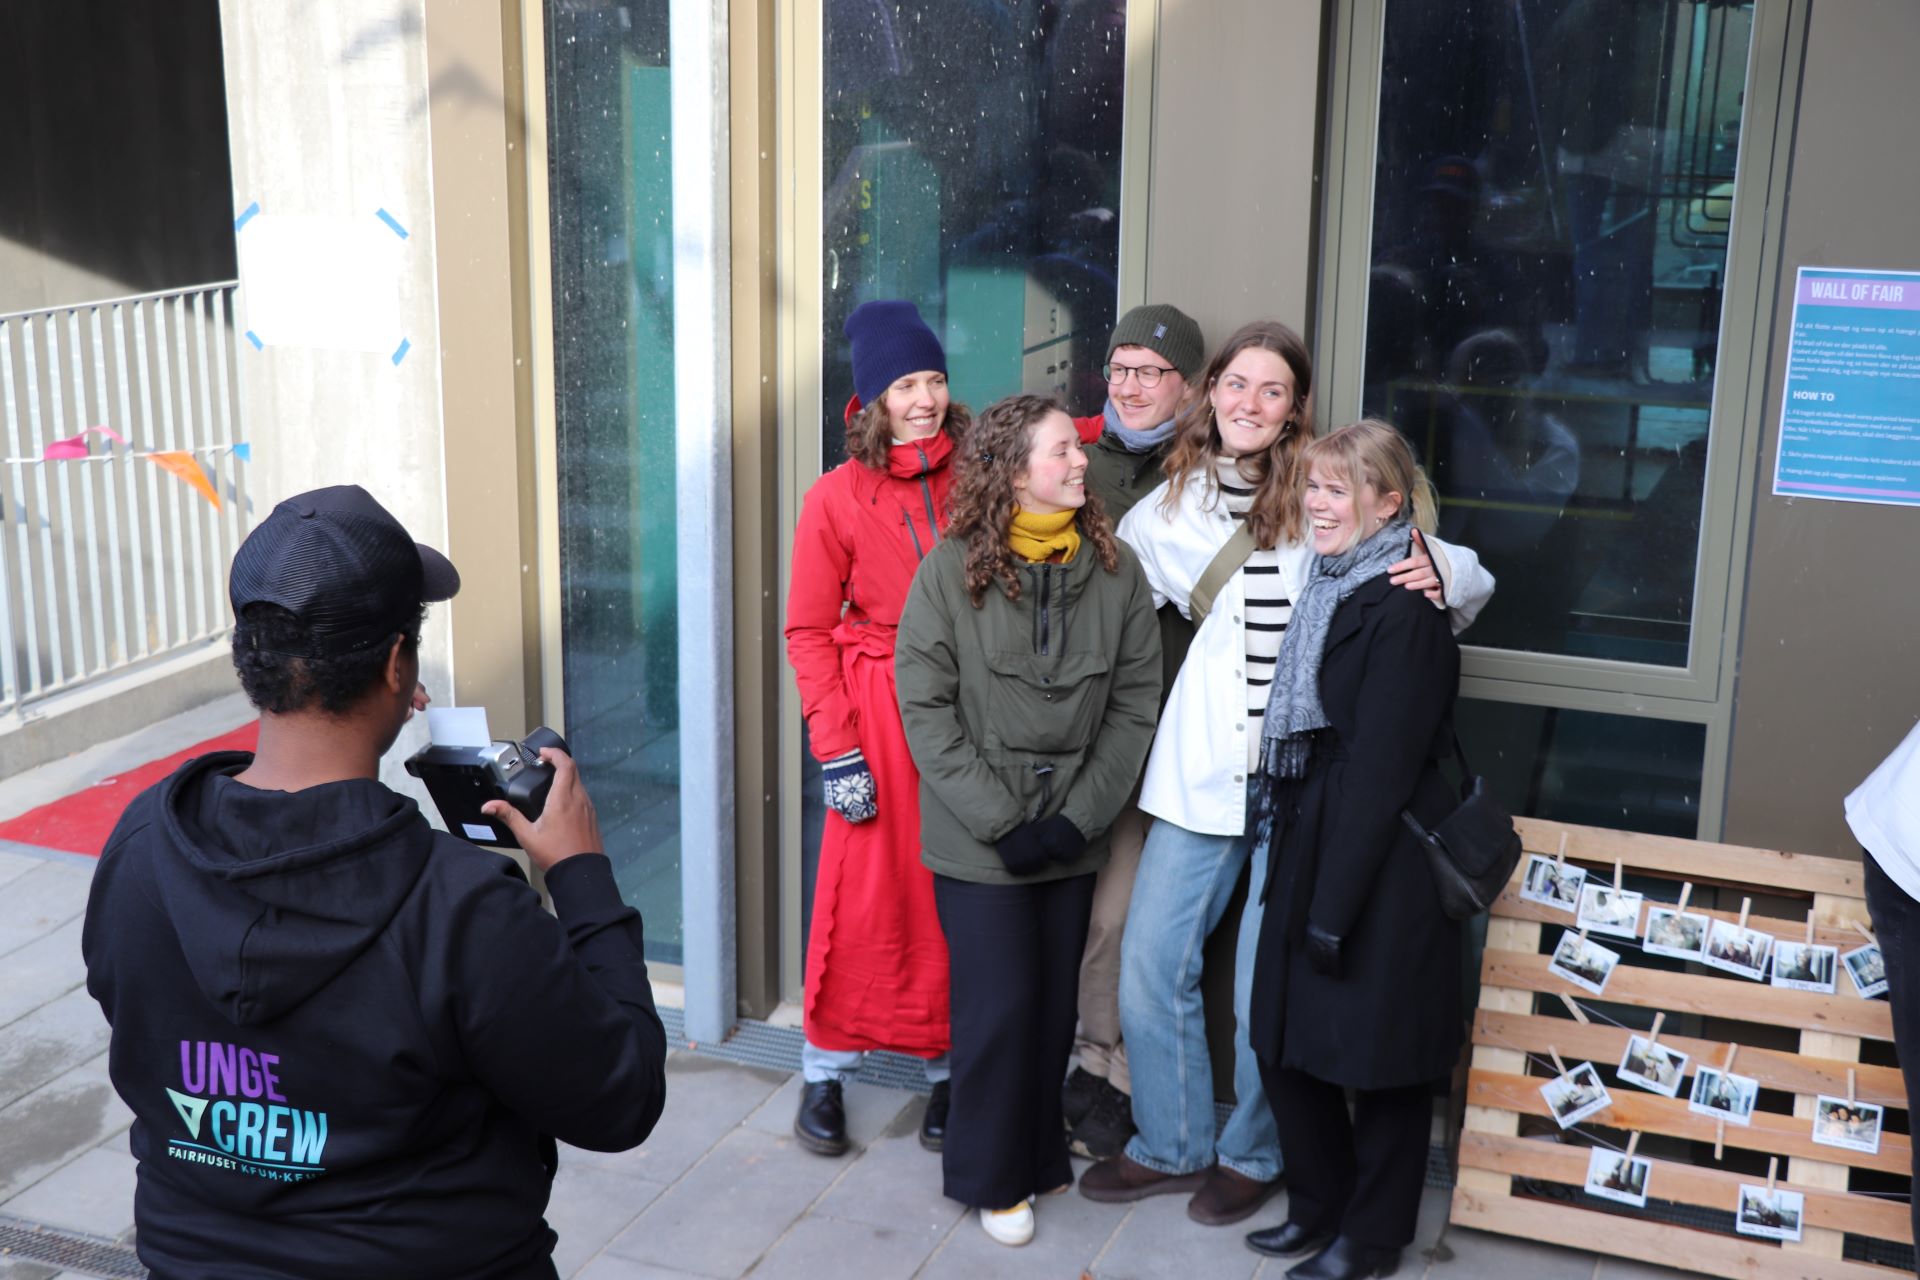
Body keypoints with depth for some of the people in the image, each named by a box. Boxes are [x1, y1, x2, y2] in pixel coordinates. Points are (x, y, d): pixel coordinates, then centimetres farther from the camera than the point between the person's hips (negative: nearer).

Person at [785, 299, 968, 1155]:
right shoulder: (839, 498, -2)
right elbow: (809, 631, -2)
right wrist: (834, 749, -7)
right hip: (877, 711, -2)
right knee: (862, 897, 2)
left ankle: (947, 1069, 20)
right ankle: (825, 1073, 17)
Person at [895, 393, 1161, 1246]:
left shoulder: (1116, 569, -2)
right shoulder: (952, 569, -9)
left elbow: (1134, 704, -1)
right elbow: (925, 708, -10)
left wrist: (1079, 817, -9)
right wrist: (1000, 821, -14)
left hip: (1071, 839, 3)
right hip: (977, 841, -3)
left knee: (1055, 1001, 13)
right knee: (1000, 1005, 3)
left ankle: (1041, 1153, 34)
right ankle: (992, 1176, 23)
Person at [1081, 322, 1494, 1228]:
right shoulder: (1169, 508, 6)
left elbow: (1467, 576, 1)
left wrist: (1442, 578, -20)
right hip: (1199, 773, 3)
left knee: (1268, 982, 6)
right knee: (1151, 962, 7)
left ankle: (1252, 1154, 30)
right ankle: (1170, 1145, 29)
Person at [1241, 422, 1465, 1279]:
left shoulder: (1404, 611, -17)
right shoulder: (1332, 590, 10)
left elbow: (1380, 768, -19)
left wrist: (1335, 905, -19)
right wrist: (1300, 877, 10)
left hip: (1384, 870, -8)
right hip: (1312, 847, 8)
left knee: (1377, 1055, 7)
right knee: (1285, 1039, 15)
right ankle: (1318, 1205, 34)